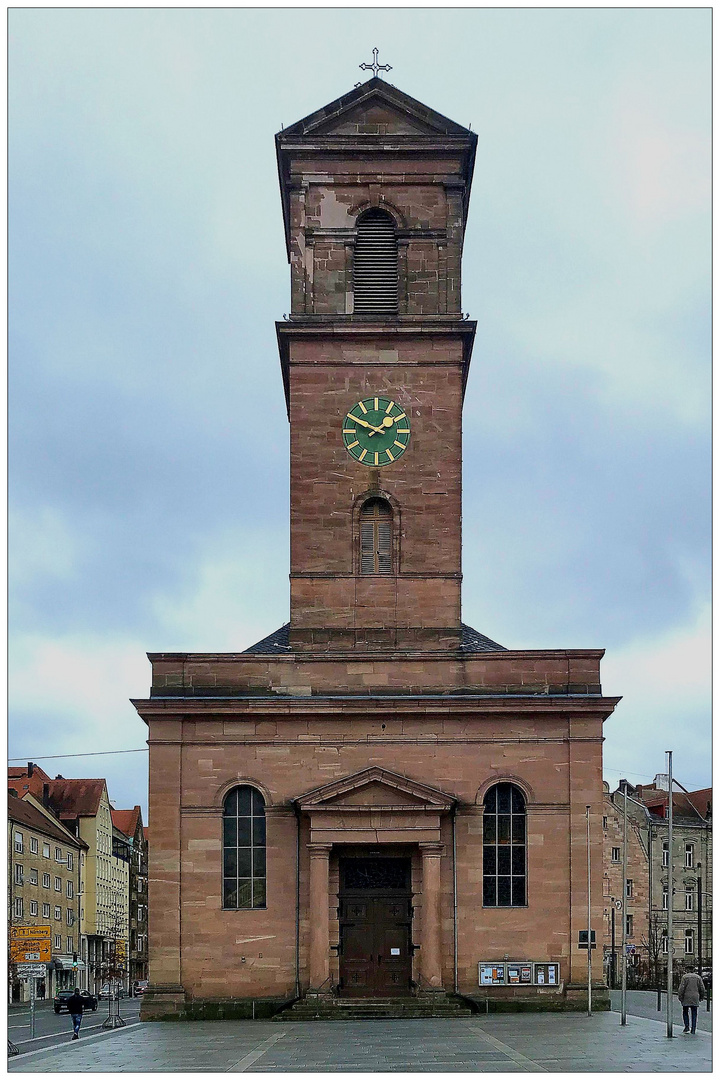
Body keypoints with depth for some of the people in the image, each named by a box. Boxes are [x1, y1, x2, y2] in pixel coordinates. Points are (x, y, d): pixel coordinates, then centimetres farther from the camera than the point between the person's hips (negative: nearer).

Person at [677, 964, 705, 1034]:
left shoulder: (685, 977, -3)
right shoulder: (698, 977, 5)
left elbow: (681, 988, -10)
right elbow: (702, 988, 4)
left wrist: (680, 997, -3)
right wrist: (701, 997, 17)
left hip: (686, 999, -2)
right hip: (695, 999, 2)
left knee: (685, 1013, 10)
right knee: (694, 1014, 6)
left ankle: (687, 1027, -3)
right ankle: (693, 1030, 4)